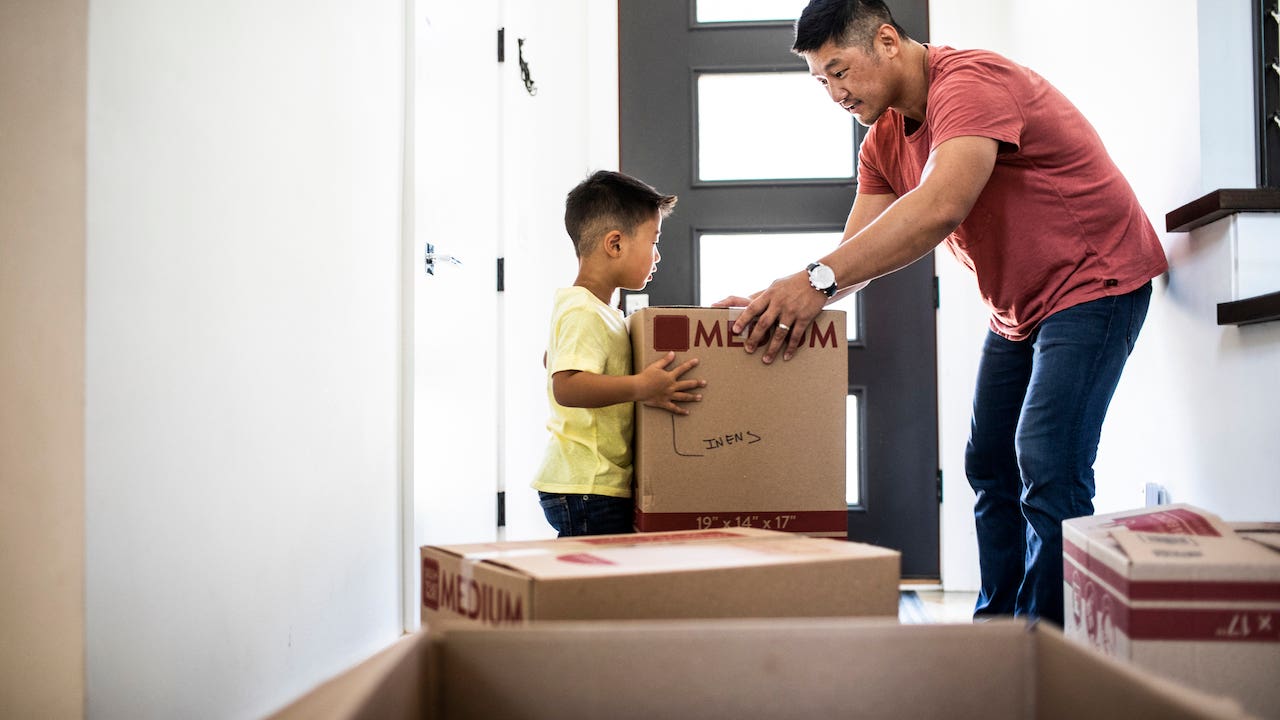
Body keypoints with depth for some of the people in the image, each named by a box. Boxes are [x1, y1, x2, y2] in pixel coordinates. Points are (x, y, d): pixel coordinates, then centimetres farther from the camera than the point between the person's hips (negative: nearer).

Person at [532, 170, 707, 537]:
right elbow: (566, 386, -29)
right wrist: (640, 388, -32)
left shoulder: (594, 309, 18)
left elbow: (552, 359, 35)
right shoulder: (584, 313, -16)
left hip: (600, 485, 10)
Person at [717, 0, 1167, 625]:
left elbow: (940, 208, -41)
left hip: (1096, 282, -9)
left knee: (1048, 469, -19)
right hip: (1017, 308, 10)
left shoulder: (970, 81, -25)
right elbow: (858, 252, -1)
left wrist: (818, 278, -46)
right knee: (989, 467, 10)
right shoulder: (885, 141, 4)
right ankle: (996, 627, 19)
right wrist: (780, 300, -18)